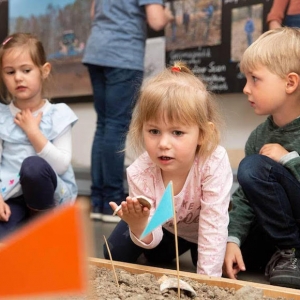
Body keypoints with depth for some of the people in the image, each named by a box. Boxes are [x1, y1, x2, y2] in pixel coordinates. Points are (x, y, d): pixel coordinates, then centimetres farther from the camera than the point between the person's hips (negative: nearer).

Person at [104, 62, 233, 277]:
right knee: (117, 254, -6)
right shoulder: (140, 173, -34)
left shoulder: (215, 163, -42)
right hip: (165, 229, 1)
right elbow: (151, 239, -27)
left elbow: (213, 226, -35)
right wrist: (140, 225, -51)